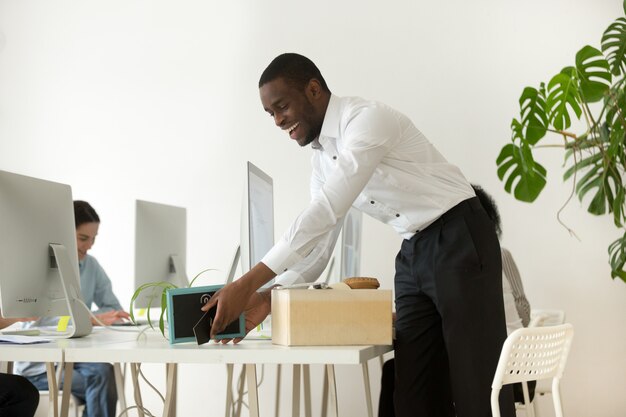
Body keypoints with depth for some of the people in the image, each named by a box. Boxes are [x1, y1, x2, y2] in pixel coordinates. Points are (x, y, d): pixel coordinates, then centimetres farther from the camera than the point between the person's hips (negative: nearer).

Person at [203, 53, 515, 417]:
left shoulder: (368, 119, -18)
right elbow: (317, 245, 10)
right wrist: (269, 297, -5)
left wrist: (248, 283, -30)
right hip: (413, 253, 8)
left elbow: (325, 212, -28)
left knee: (476, 387, -5)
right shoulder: (322, 157, 9)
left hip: (459, 242, -8)